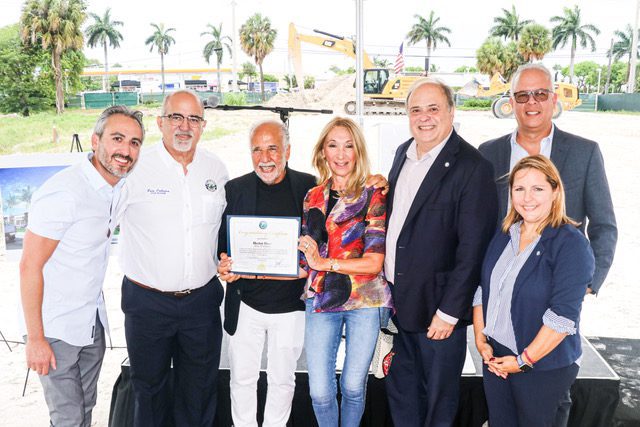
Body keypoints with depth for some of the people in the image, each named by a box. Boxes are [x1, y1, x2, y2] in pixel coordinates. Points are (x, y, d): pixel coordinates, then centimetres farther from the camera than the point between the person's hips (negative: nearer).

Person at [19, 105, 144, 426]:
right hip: (56, 326, -7)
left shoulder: (119, 185, -1)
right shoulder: (63, 192, -24)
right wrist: (35, 339, -18)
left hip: (93, 319, 7)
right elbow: (30, 267, -21)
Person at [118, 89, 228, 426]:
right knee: (149, 385, 17)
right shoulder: (135, 167, -11)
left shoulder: (216, 168, 2)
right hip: (147, 300, -3)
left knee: (200, 386, 19)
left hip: (202, 299, 3)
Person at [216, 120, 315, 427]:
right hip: (245, 305, 1)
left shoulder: (308, 188, -4)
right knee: (242, 379, 14)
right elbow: (220, 242, 3)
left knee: (282, 379, 16)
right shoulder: (235, 189, -1)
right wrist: (225, 264, -15)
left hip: (290, 305, 0)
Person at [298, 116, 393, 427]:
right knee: (319, 390, 4)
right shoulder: (313, 197, 8)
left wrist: (324, 262, -14)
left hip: (365, 299, -2)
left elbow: (374, 262, -11)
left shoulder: (373, 196, -4)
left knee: (353, 386, 9)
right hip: (320, 298, 3)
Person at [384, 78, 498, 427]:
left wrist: (449, 311, -17)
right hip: (395, 298, 7)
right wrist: (386, 282, 11)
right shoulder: (403, 153, 6)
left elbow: (473, 249, -18)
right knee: (399, 389, 22)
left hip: (436, 307, -6)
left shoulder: (472, 168, -17)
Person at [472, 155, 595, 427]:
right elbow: (483, 290, 8)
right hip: (495, 357, 5)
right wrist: (480, 339, -2)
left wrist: (524, 360, -17)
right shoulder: (504, 236, 4)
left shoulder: (570, 243, -16)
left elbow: (563, 315, -21)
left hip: (544, 366, -5)